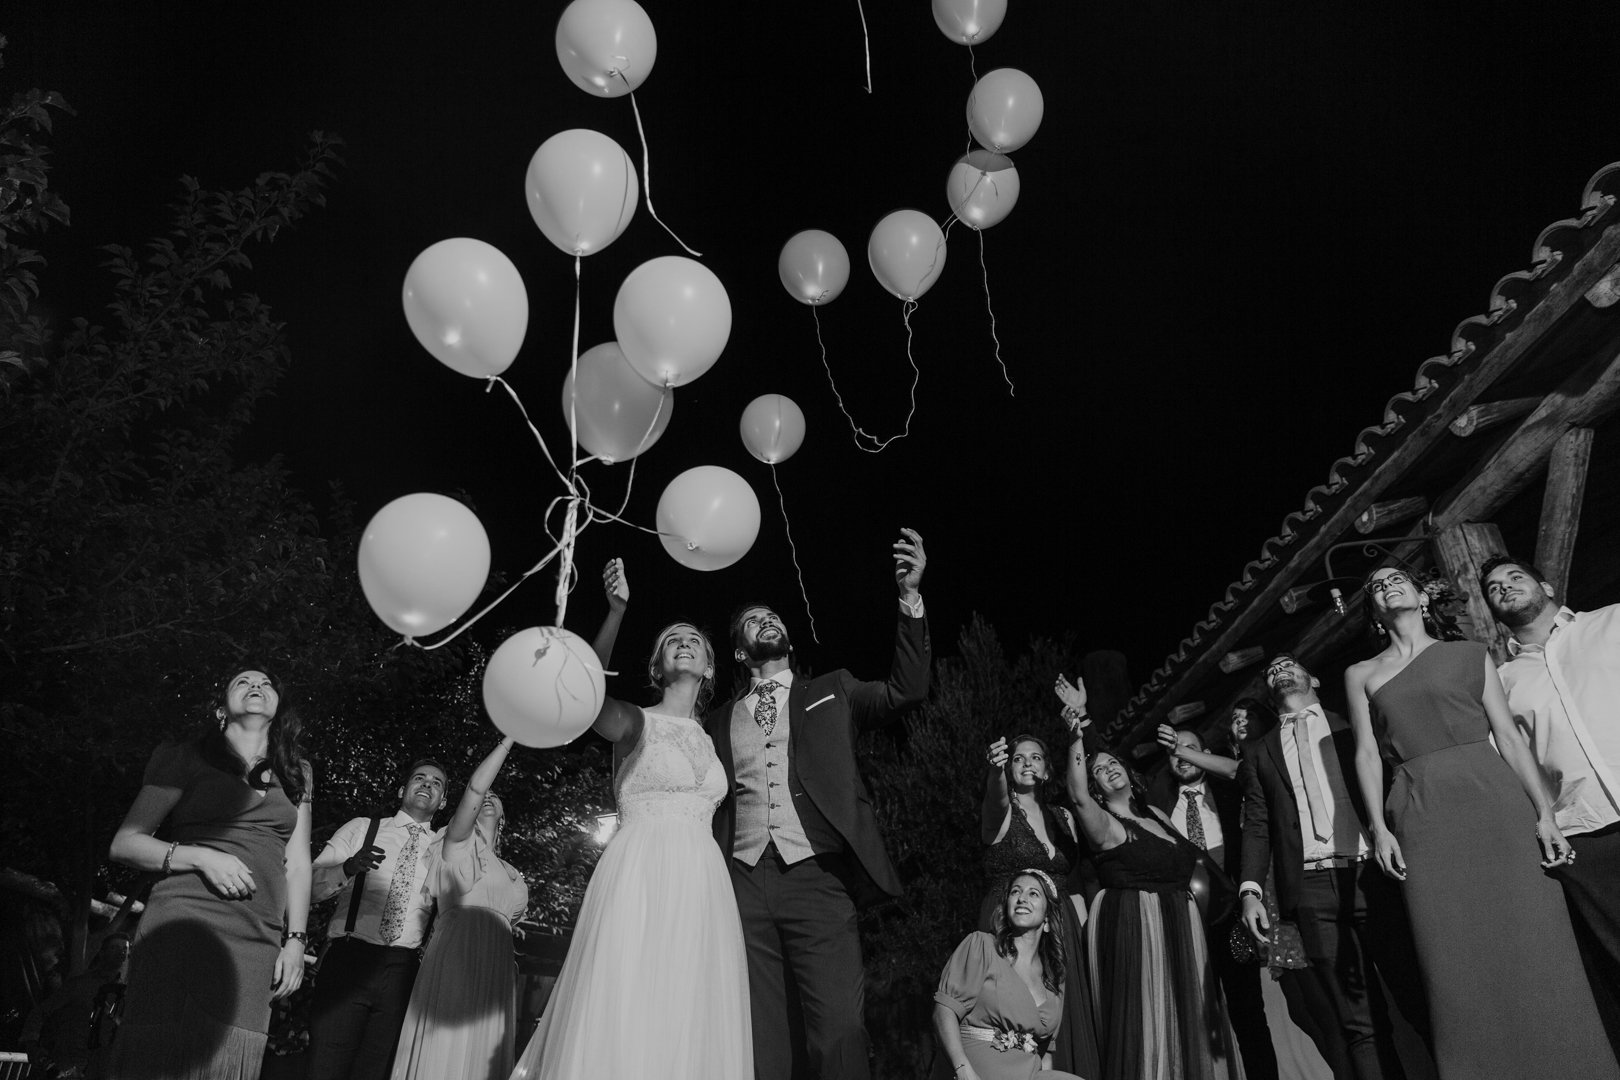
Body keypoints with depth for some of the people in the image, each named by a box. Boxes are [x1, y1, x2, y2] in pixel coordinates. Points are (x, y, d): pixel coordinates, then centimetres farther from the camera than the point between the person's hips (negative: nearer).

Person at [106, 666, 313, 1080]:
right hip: (183, 919, -3)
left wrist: (295, 939, 8)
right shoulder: (186, 757, 10)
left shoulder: (297, 773, 20)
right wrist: (201, 857, -10)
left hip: (258, 940, 3)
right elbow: (124, 843, 6)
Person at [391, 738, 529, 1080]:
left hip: (496, 971, 6)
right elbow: (475, 788, -8)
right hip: (455, 961, -5)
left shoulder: (511, 874, 26)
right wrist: (510, 738, -11)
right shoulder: (460, 844, 8)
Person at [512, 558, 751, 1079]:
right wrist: (616, 612, -31)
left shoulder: (712, 739, 17)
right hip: (639, 880, -4)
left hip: (701, 888, 5)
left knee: (691, 1027, 2)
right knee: (627, 1020, -9)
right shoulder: (635, 723, 2)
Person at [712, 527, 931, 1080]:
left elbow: (906, 689, 1)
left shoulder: (831, 692, 15)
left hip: (816, 878, -1)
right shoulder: (720, 721, 18)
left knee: (840, 1032, -10)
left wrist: (909, 597, -9)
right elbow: (710, 803, 15)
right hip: (743, 884, 2)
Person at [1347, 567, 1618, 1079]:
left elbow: (1508, 736, 6)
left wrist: (1544, 812, -3)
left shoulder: (1469, 653, 13)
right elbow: (1367, 753, 8)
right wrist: (1379, 828, -2)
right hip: (1423, 816, 0)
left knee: (1533, 949, -3)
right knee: (1460, 965, -1)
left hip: (1495, 799, 0)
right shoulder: (1361, 674, 13)